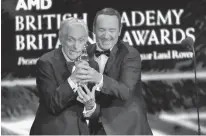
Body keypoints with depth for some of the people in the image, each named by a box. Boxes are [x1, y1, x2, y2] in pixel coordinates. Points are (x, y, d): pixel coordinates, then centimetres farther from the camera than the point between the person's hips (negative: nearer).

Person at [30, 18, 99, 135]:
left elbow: (93, 114, 1)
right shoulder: (46, 63, -11)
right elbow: (52, 105, -18)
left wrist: (90, 106, -20)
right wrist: (72, 79, -28)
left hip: (80, 130, 4)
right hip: (52, 131, -4)